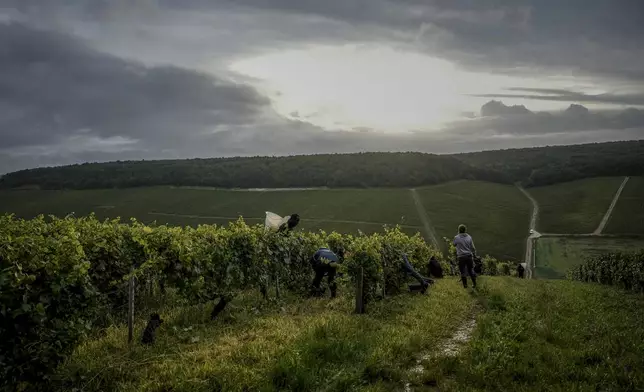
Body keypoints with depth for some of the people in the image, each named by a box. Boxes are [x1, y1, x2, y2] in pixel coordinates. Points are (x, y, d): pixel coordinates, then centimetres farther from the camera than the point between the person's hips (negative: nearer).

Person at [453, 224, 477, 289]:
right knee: (471, 270, 14)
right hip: (469, 256, 3)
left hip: (461, 257, -3)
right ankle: (474, 284, 20)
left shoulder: (456, 238, -7)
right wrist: (474, 254, 17)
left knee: (463, 271, 7)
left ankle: (465, 285, 12)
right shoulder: (469, 237, -1)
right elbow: (473, 248, 3)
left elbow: (454, 245, 12)